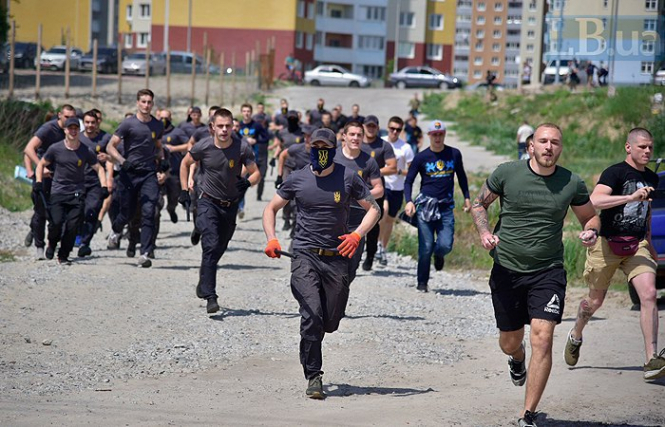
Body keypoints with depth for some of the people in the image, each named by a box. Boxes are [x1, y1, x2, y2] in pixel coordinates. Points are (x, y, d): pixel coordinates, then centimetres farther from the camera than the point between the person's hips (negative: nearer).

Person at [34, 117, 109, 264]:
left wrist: (104, 187, -3)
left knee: (72, 226, -9)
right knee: (56, 222, -14)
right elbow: (41, 164, 11)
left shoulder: (86, 151, 1)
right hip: (58, 191, -1)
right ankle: (52, 244, 18)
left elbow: (99, 168, 9)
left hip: (77, 193, 1)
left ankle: (63, 256, 6)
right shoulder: (55, 149, 0)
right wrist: (39, 182, -1)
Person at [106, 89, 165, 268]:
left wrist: (162, 160, 9)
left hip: (149, 174, 2)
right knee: (127, 212, 8)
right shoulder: (128, 123, -4)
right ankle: (116, 232, 44)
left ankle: (145, 254, -13)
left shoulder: (158, 125, 10)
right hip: (129, 174, -2)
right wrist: (122, 161, -19)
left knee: (148, 213, -13)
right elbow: (110, 147, -4)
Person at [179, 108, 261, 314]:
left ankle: (203, 285, 40)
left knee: (219, 249, 15)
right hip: (208, 203, -3)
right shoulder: (203, 147, -12)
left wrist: (247, 182, -26)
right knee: (211, 246, -19)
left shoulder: (242, 148, -12)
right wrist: (184, 191, 2)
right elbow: (185, 164, 7)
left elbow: (256, 173, -4)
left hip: (231, 205, 3)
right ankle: (210, 297, -22)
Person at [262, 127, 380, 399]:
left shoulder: (348, 178, 2)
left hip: (337, 257, 1)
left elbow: (373, 209, 8)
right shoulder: (297, 179, 4)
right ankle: (313, 377, -12)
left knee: (331, 322, 5)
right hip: (305, 255, -1)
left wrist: (356, 235, -10)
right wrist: (271, 239, -3)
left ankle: (311, 339, 42)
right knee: (312, 315, -18)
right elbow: (271, 208, 14)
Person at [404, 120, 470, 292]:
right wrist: (409, 201, -11)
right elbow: (408, 181, 4)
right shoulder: (421, 157, 0)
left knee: (445, 245, -12)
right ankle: (422, 283, 11)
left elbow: (461, 176, 23)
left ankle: (438, 254, 26)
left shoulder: (454, 154, 7)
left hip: (446, 207, 1)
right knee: (425, 248, -5)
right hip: (425, 206, -1)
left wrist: (467, 197, 20)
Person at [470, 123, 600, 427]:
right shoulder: (507, 173, -4)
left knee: (542, 338, -16)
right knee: (510, 342, 13)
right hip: (507, 269, 1)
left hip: (548, 272, -1)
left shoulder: (572, 183, -2)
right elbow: (479, 203, 10)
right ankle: (517, 360, 54)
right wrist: (484, 232, -9)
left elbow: (590, 216, 14)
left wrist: (591, 232, -9)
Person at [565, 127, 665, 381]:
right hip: (608, 244, -4)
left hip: (637, 246, 5)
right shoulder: (615, 172, -12)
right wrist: (632, 197, -34)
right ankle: (575, 337, 41)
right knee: (595, 301, 10)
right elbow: (595, 201, -29)